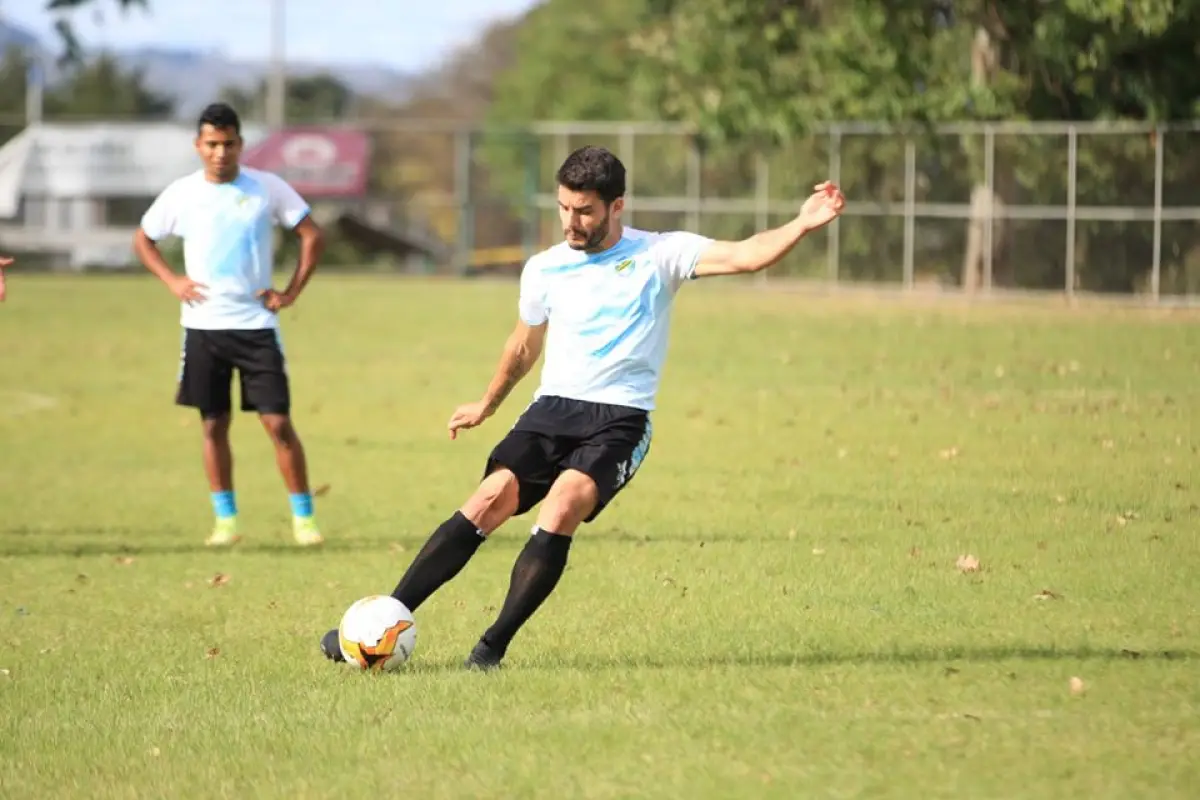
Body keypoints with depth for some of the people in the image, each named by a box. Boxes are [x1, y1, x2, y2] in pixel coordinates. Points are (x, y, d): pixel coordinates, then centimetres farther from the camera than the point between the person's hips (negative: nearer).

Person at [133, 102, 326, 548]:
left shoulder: (268, 189, -3)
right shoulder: (181, 194, 1)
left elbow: (312, 236, 3)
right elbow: (143, 240, 15)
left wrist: (292, 292, -4)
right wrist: (172, 282, 0)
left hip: (257, 325, -2)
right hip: (203, 326, 2)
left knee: (278, 423, -6)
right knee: (214, 425, 5)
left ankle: (303, 519, 1)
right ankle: (225, 520, 14)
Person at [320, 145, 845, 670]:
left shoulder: (658, 255, 1)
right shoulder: (544, 270, 11)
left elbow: (745, 256, -11)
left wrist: (802, 225, -27)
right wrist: (488, 404, 39)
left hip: (620, 418, -3)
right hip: (552, 409, 3)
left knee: (563, 505, -28)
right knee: (493, 498, -18)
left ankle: (493, 648, -23)